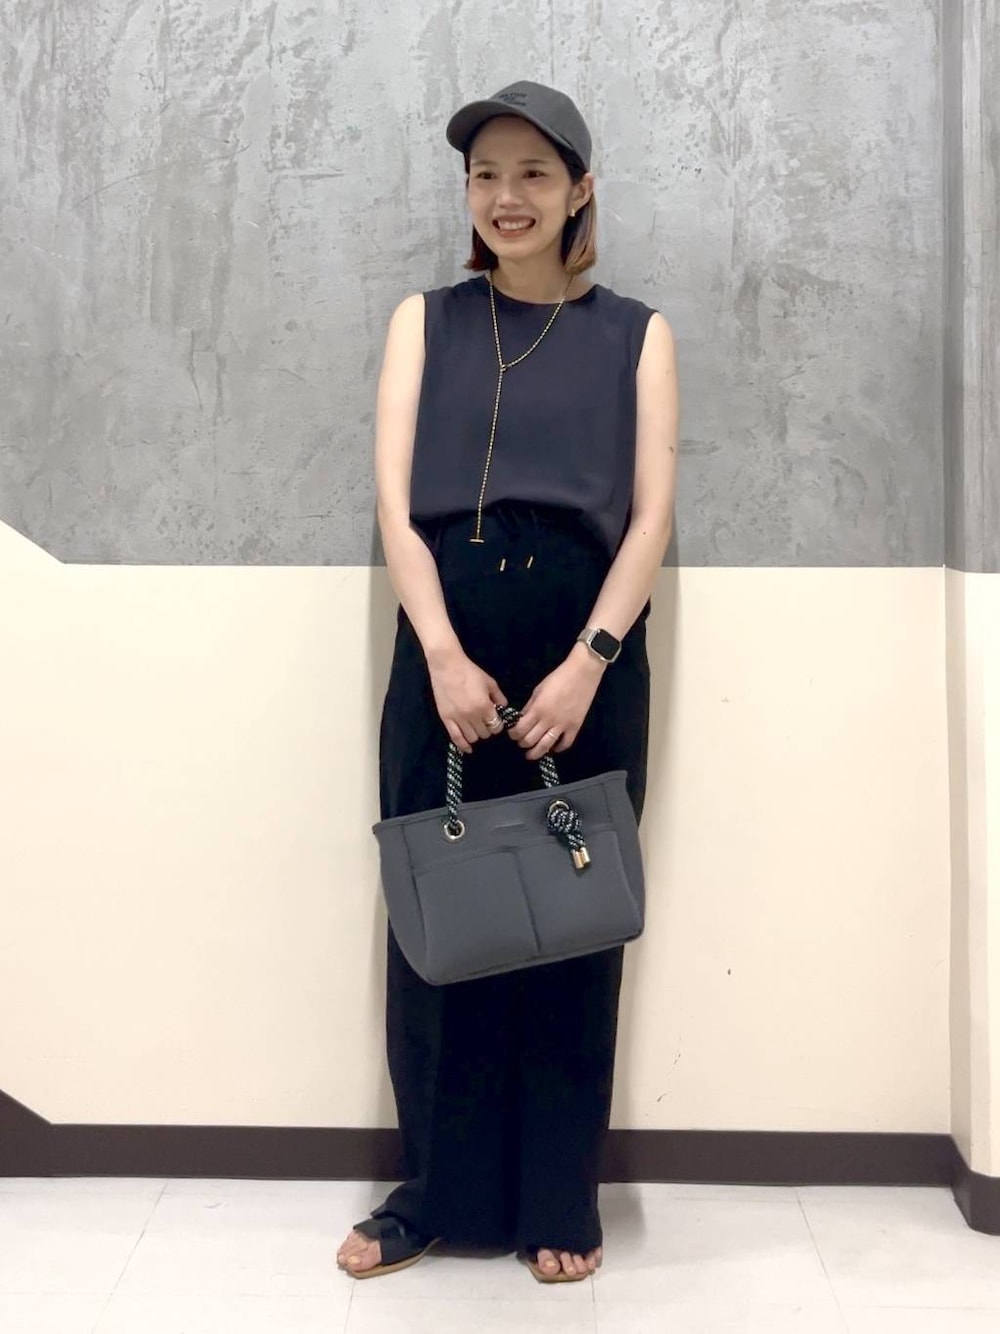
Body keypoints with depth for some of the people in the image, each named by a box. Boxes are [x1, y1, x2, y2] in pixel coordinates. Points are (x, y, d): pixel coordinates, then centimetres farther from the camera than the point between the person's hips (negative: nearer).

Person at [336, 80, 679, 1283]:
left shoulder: (635, 333, 9)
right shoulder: (424, 320, 11)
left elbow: (652, 514, 0)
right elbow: (395, 500, 0)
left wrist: (586, 663, -13)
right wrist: (445, 656, -13)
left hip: (586, 653, 0)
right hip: (446, 650, 1)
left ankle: (561, 1201, 20)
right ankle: (435, 1188, 21)